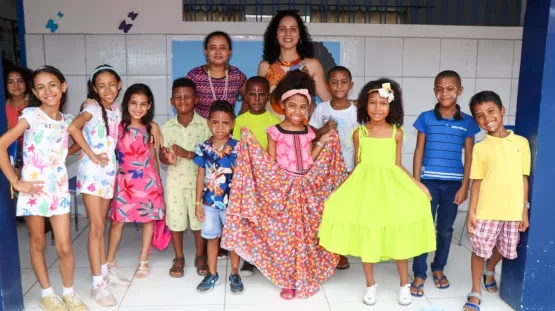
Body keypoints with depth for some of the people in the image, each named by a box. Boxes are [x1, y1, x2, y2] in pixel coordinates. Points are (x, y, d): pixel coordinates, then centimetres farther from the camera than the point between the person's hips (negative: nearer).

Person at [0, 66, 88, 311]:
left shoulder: (67, 120, 5)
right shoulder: (31, 115, -9)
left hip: (59, 188, 3)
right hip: (33, 188, -3)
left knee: (65, 247, 4)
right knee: (38, 243, 11)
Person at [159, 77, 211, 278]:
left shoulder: (205, 125, -6)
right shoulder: (167, 127, 1)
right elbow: (161, 155, 1)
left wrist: (188, 154, -23)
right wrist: (168, 158, -22)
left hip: (198, 179, -2)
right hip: (174, 180, 2)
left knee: (199, 219, 9)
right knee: (175, 220, 9)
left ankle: (200, 257, 28)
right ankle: (179, 258, 27)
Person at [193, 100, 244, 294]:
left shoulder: (237, 148, -10)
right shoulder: (204, 148, -1)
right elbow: (201, 176, 5)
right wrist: (198, 202, 5)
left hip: (231, 201, -2)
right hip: (209, 201, 3)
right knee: (212, 237, 15)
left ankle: (235, 275, 27)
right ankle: (212, 274, 30)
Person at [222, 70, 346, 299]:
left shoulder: (308, 133, 6)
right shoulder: (274, 132, -4)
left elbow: (310, 162, 7)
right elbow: (269, 164, -4)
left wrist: (322, 144, 3)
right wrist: (252, 145, -14)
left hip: (305, 188, 3)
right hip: (281, 189, -3)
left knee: (305, 235, 9)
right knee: (283, 234, 2)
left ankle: (304, 278, 25)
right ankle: (288, 282, 15)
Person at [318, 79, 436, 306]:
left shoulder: (396, 133, 1)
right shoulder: (359, 133, 0)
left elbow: (397, 165, 5)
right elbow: (357, 166, 5)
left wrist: (418, 185, -3)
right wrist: (339, 190, 1)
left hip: (391, 184, 0)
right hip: (365, 185, 0)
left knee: (399, 233, 2)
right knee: (366, 235, 6)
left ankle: (404, 284, 23)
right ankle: (370, 284, 24)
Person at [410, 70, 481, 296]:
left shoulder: (467, 122, 2)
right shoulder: (426, 118, 0)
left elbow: (469, 157, 4)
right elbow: (419, 152, 1)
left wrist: (464, 187, -1)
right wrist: (415, 183, -4)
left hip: (453, 184, 1)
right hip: (429, 181, -1)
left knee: (446, 229, 13)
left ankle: (438, 269, 31)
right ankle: (419, 275, 11)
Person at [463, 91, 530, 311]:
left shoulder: (521, 142, 1)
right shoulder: (480, 147, -4)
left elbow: (524, 178, 4)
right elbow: (477, 182, -3)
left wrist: (524, 210, 4)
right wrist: (471, 211, -7)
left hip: (512, 211, 2)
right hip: (486, 212, -2)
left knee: (504, 249, 18)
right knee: (480, 250, 5)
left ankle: (490, 271, 51)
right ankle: (475, 293, 23)